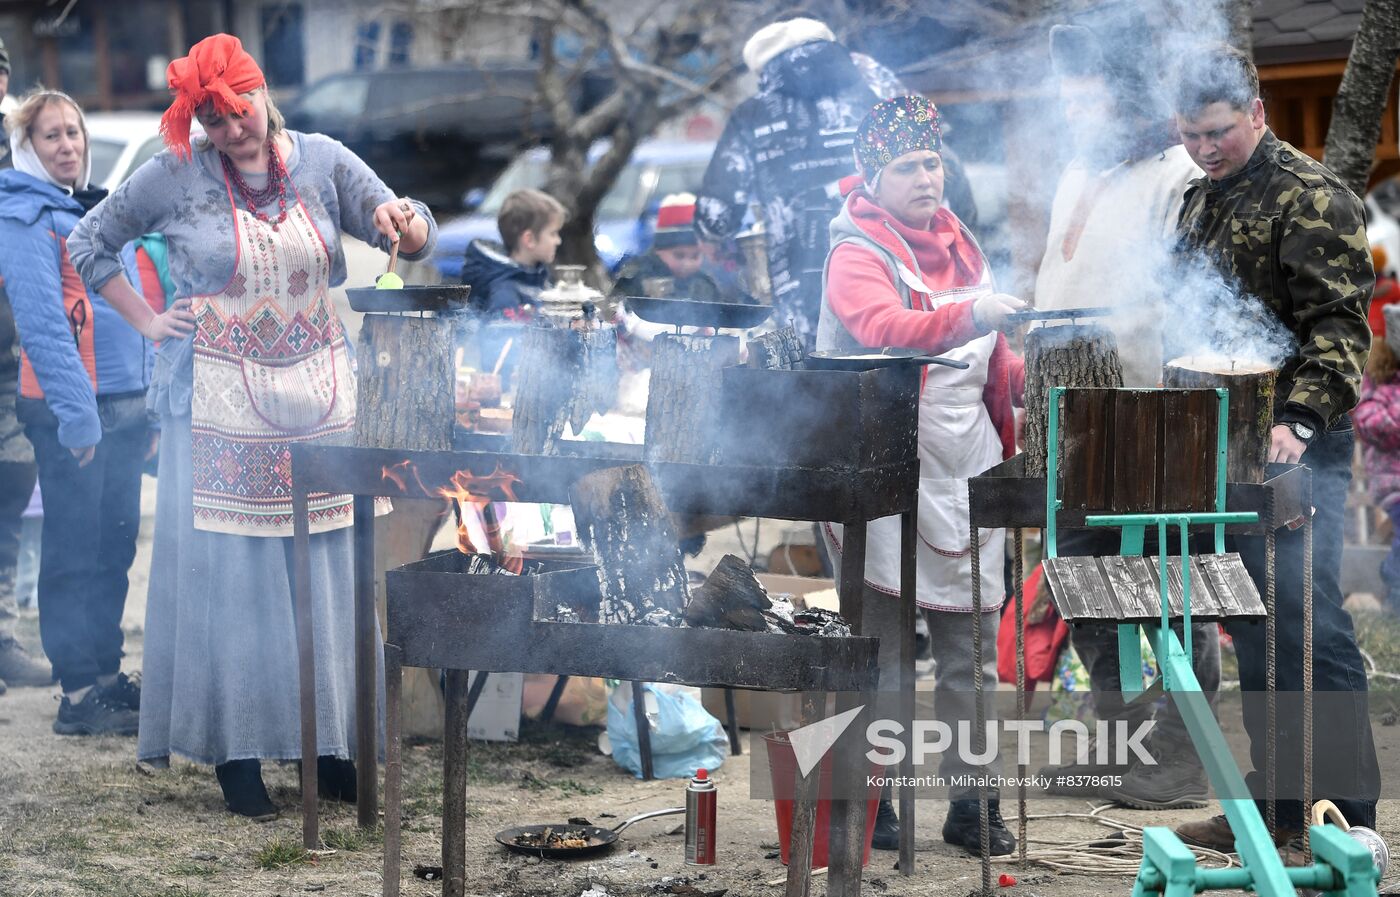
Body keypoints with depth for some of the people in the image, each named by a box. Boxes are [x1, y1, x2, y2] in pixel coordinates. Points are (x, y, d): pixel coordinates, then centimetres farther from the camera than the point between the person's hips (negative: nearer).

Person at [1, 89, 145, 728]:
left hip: (125, 405, 8)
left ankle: (106, 673, 21)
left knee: (116, 546, 12)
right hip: (71, 411, -8)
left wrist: (151, 392, 16)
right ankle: (80, 694, 1)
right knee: (75, 552, -3)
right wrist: (75, 413, -22)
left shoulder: (91, 207, 17)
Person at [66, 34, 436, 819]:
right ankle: (237, 754, 4)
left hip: (319, 398, 2)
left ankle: (335, 747, 11)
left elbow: (415, 238, 3)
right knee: (230, 574, -1)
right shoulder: (175, 178, -1)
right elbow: (90, 243, 10)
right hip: (220, 404, -2)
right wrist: (146, 321, 2)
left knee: (329, 568, 3)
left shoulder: (322, 162, 4)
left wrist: (401, 222, -20)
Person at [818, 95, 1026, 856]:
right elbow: (886, 329, -29)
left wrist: (1031, 378, 6)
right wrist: (967, 317, -44)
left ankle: (971, 801, 13)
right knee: (882, 649, -1)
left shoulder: (958, 244, 16)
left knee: (973, 649, 6)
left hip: (966, 467, 6)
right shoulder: (857, 253, -8)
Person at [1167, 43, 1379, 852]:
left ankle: (1347, 808, -7)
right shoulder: (1203, 201, 17)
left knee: (1306, 624, -11)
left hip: (1297, 449, -8)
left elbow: (1337, 324, -15)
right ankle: (1278, 796, 17)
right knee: (1253, 630, 10)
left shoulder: (1311, 197, -8)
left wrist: (1300, 420, -26)